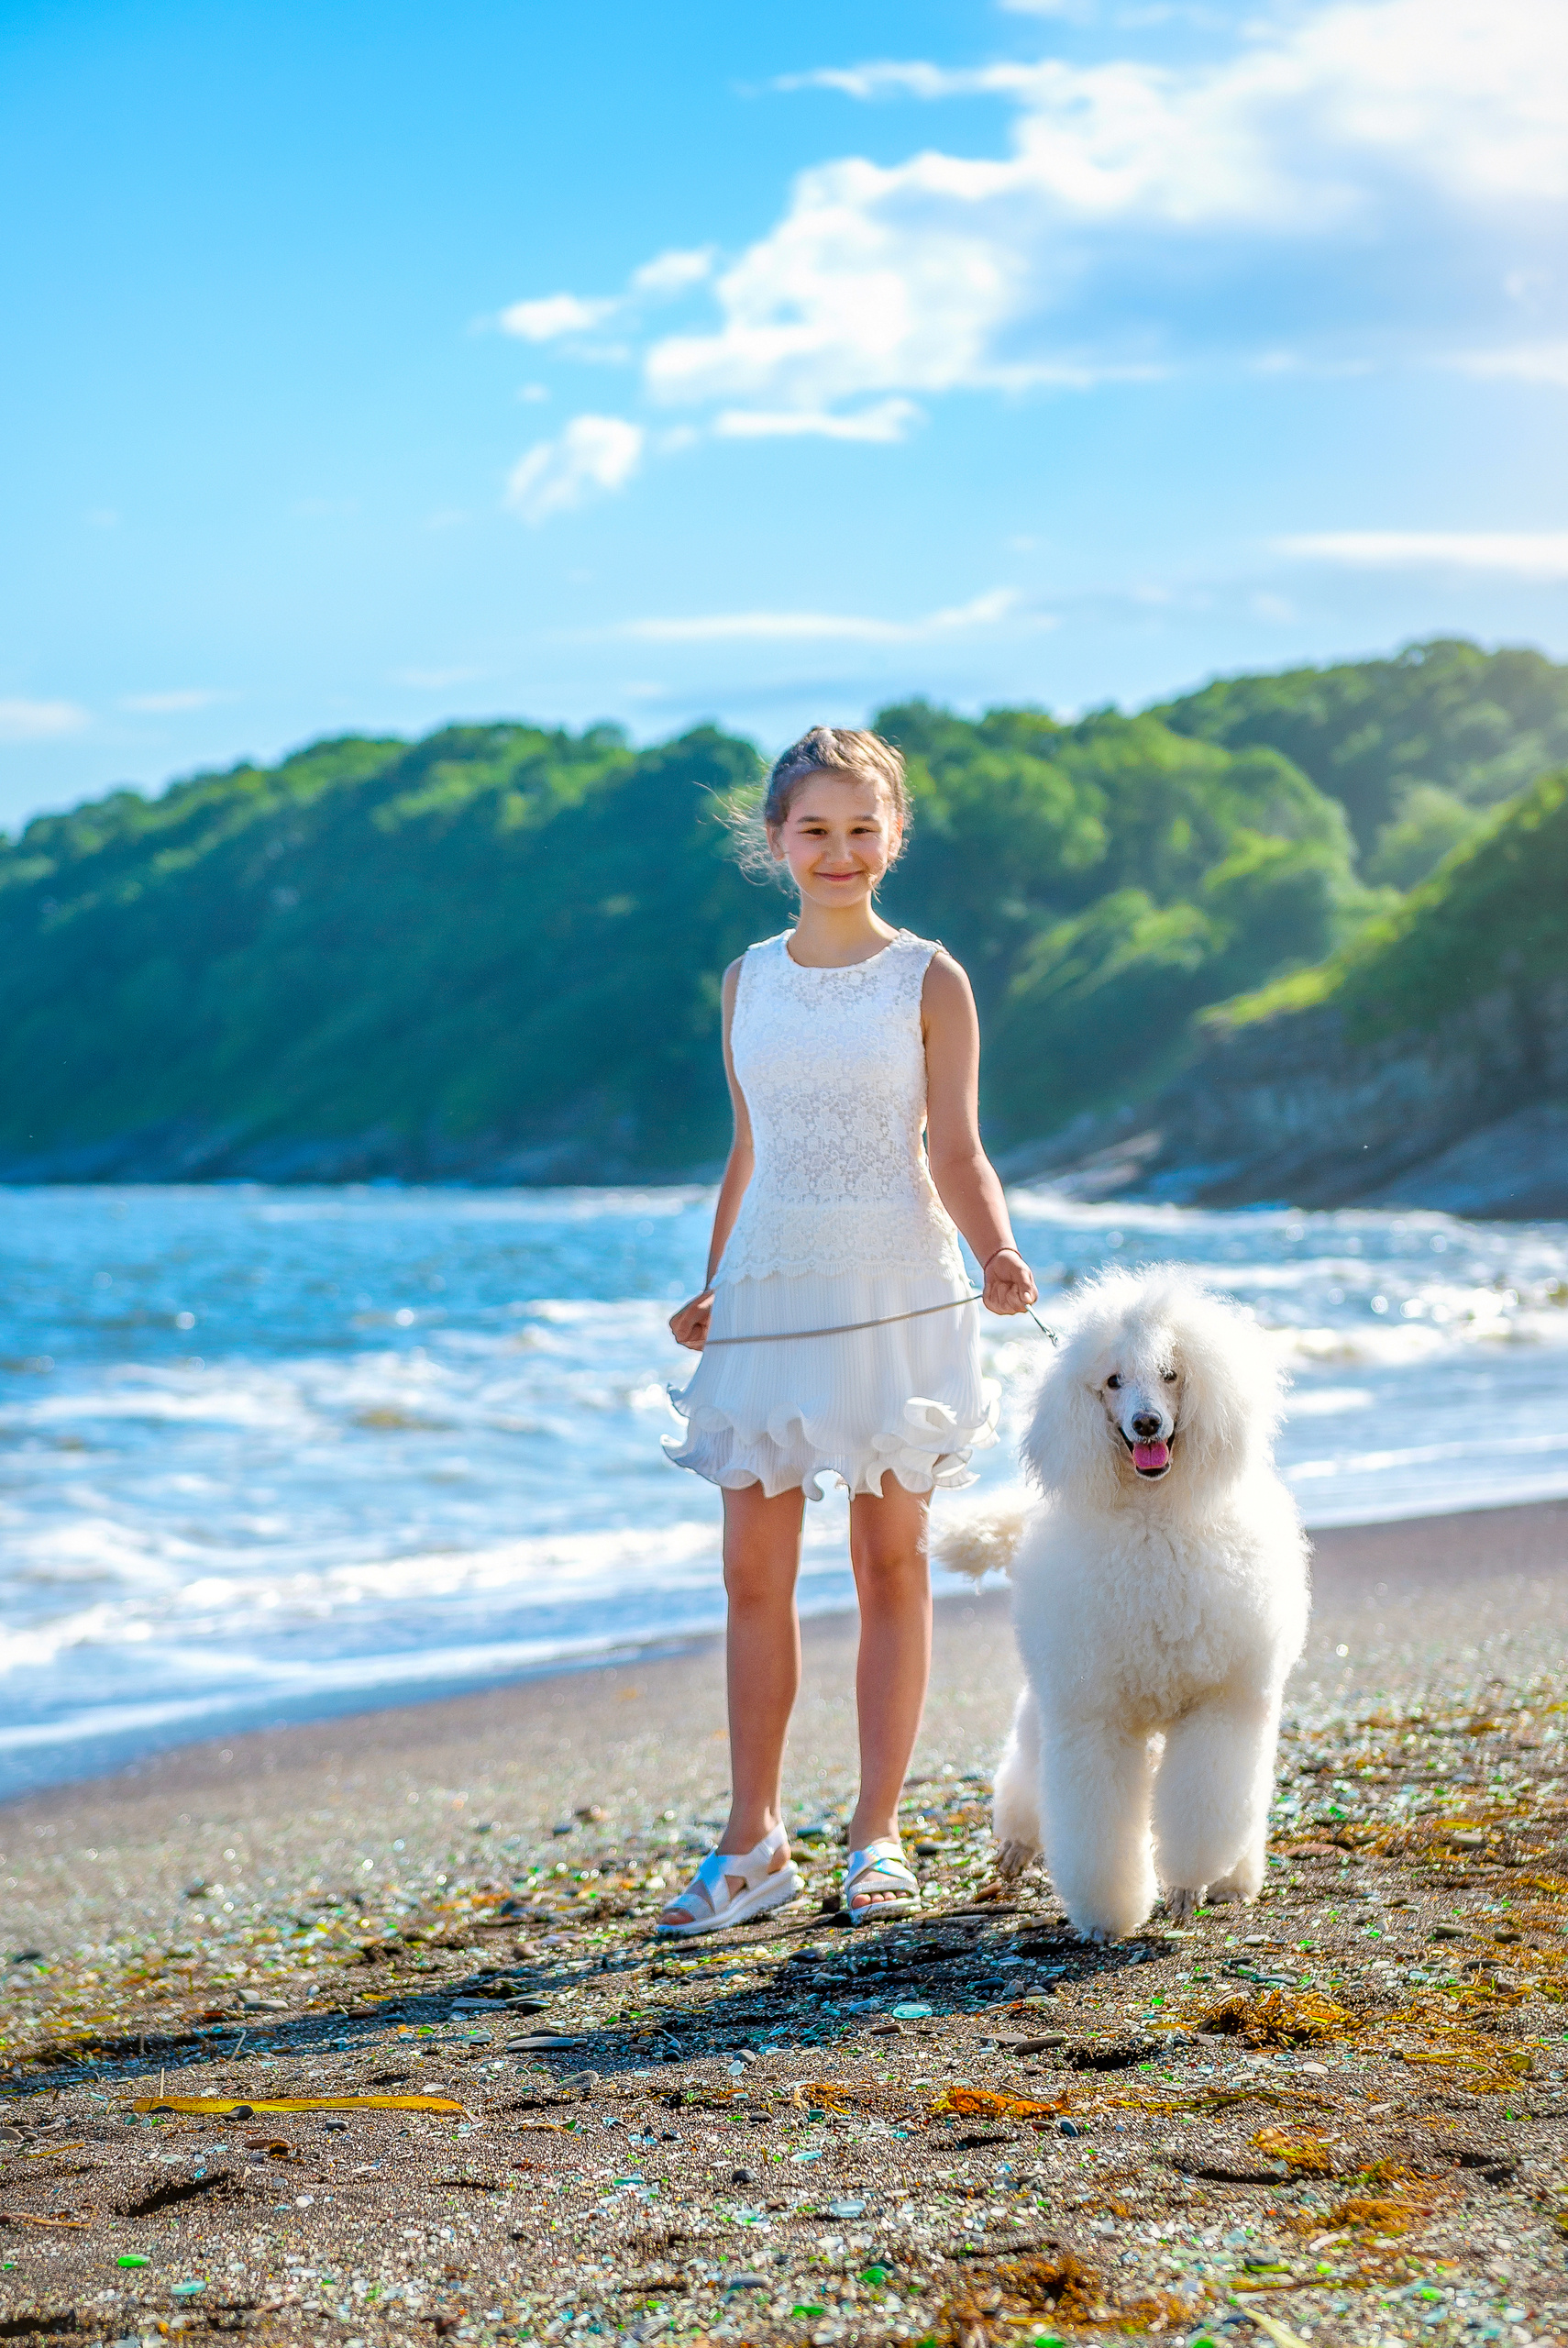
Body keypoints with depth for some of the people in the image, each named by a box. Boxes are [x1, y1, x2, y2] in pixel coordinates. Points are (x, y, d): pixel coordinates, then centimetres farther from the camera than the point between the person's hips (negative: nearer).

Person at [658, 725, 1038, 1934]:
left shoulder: (929, 981, 0)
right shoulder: (749, 981, 10)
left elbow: (958, 1154, -3)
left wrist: (999, 1256, -21)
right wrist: (712, 1292, 9)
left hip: (895, 1286, -3)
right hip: (772, 1285, 3)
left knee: (891, 1561, 2)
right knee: (755, 1568, 1)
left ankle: (878, 1835, 11)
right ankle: (754, 1843, 8)